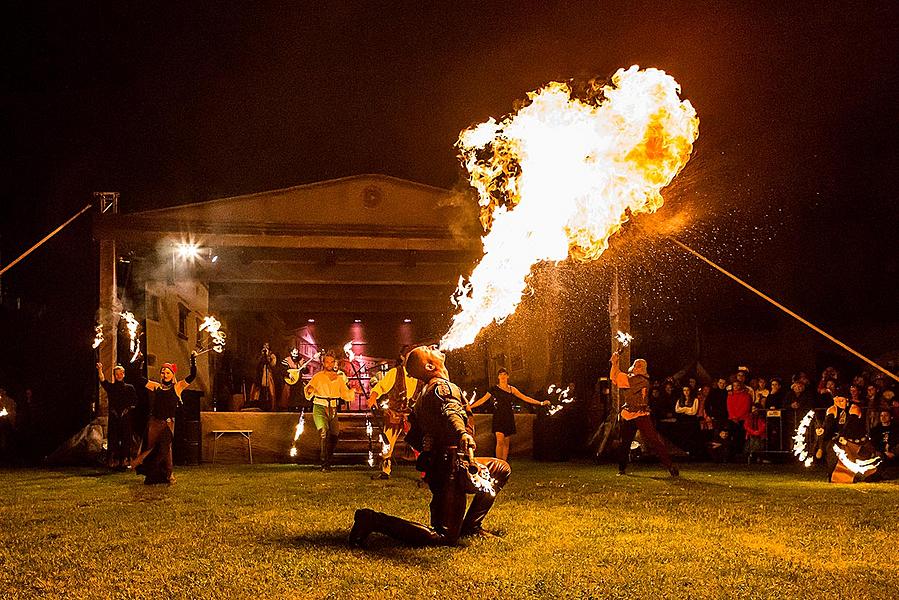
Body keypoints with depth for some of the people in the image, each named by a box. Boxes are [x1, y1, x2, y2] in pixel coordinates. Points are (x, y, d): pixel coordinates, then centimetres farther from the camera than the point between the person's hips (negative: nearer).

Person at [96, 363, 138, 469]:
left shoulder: (129, 388, 11)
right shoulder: (110, 387, 10)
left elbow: (135, 401, 8)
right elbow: (103, 381, -10)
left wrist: (129, 408, -8)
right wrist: (100, 371, -27)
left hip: (126, 418, 0)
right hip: (114, 417, 0)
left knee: (126, 440, -4)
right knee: (113, 441, -4)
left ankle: (125, 462, -1)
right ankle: (113, 462, -4)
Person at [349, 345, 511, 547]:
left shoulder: (425, 393, 20)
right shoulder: (443, 386, -9)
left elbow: (413, 437, 25)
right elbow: (450, 411, -34)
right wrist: (462, 434, -53)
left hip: (435, 465, 10)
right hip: (451, 465, -10)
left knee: (501, 469, 26)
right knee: (444, 538, -13)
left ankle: (470, 527, 23)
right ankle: (373, 521, -16)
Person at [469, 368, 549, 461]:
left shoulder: (512, 389, 10)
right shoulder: (494, 389, 4)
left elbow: (525, 398, 12)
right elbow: (482, 400, 5)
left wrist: (541, 403, 10)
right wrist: (470, 407, -2)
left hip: (508, 418, 3)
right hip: (498, 417, -3)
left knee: (506, 443, 4)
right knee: (500, 441, -15)